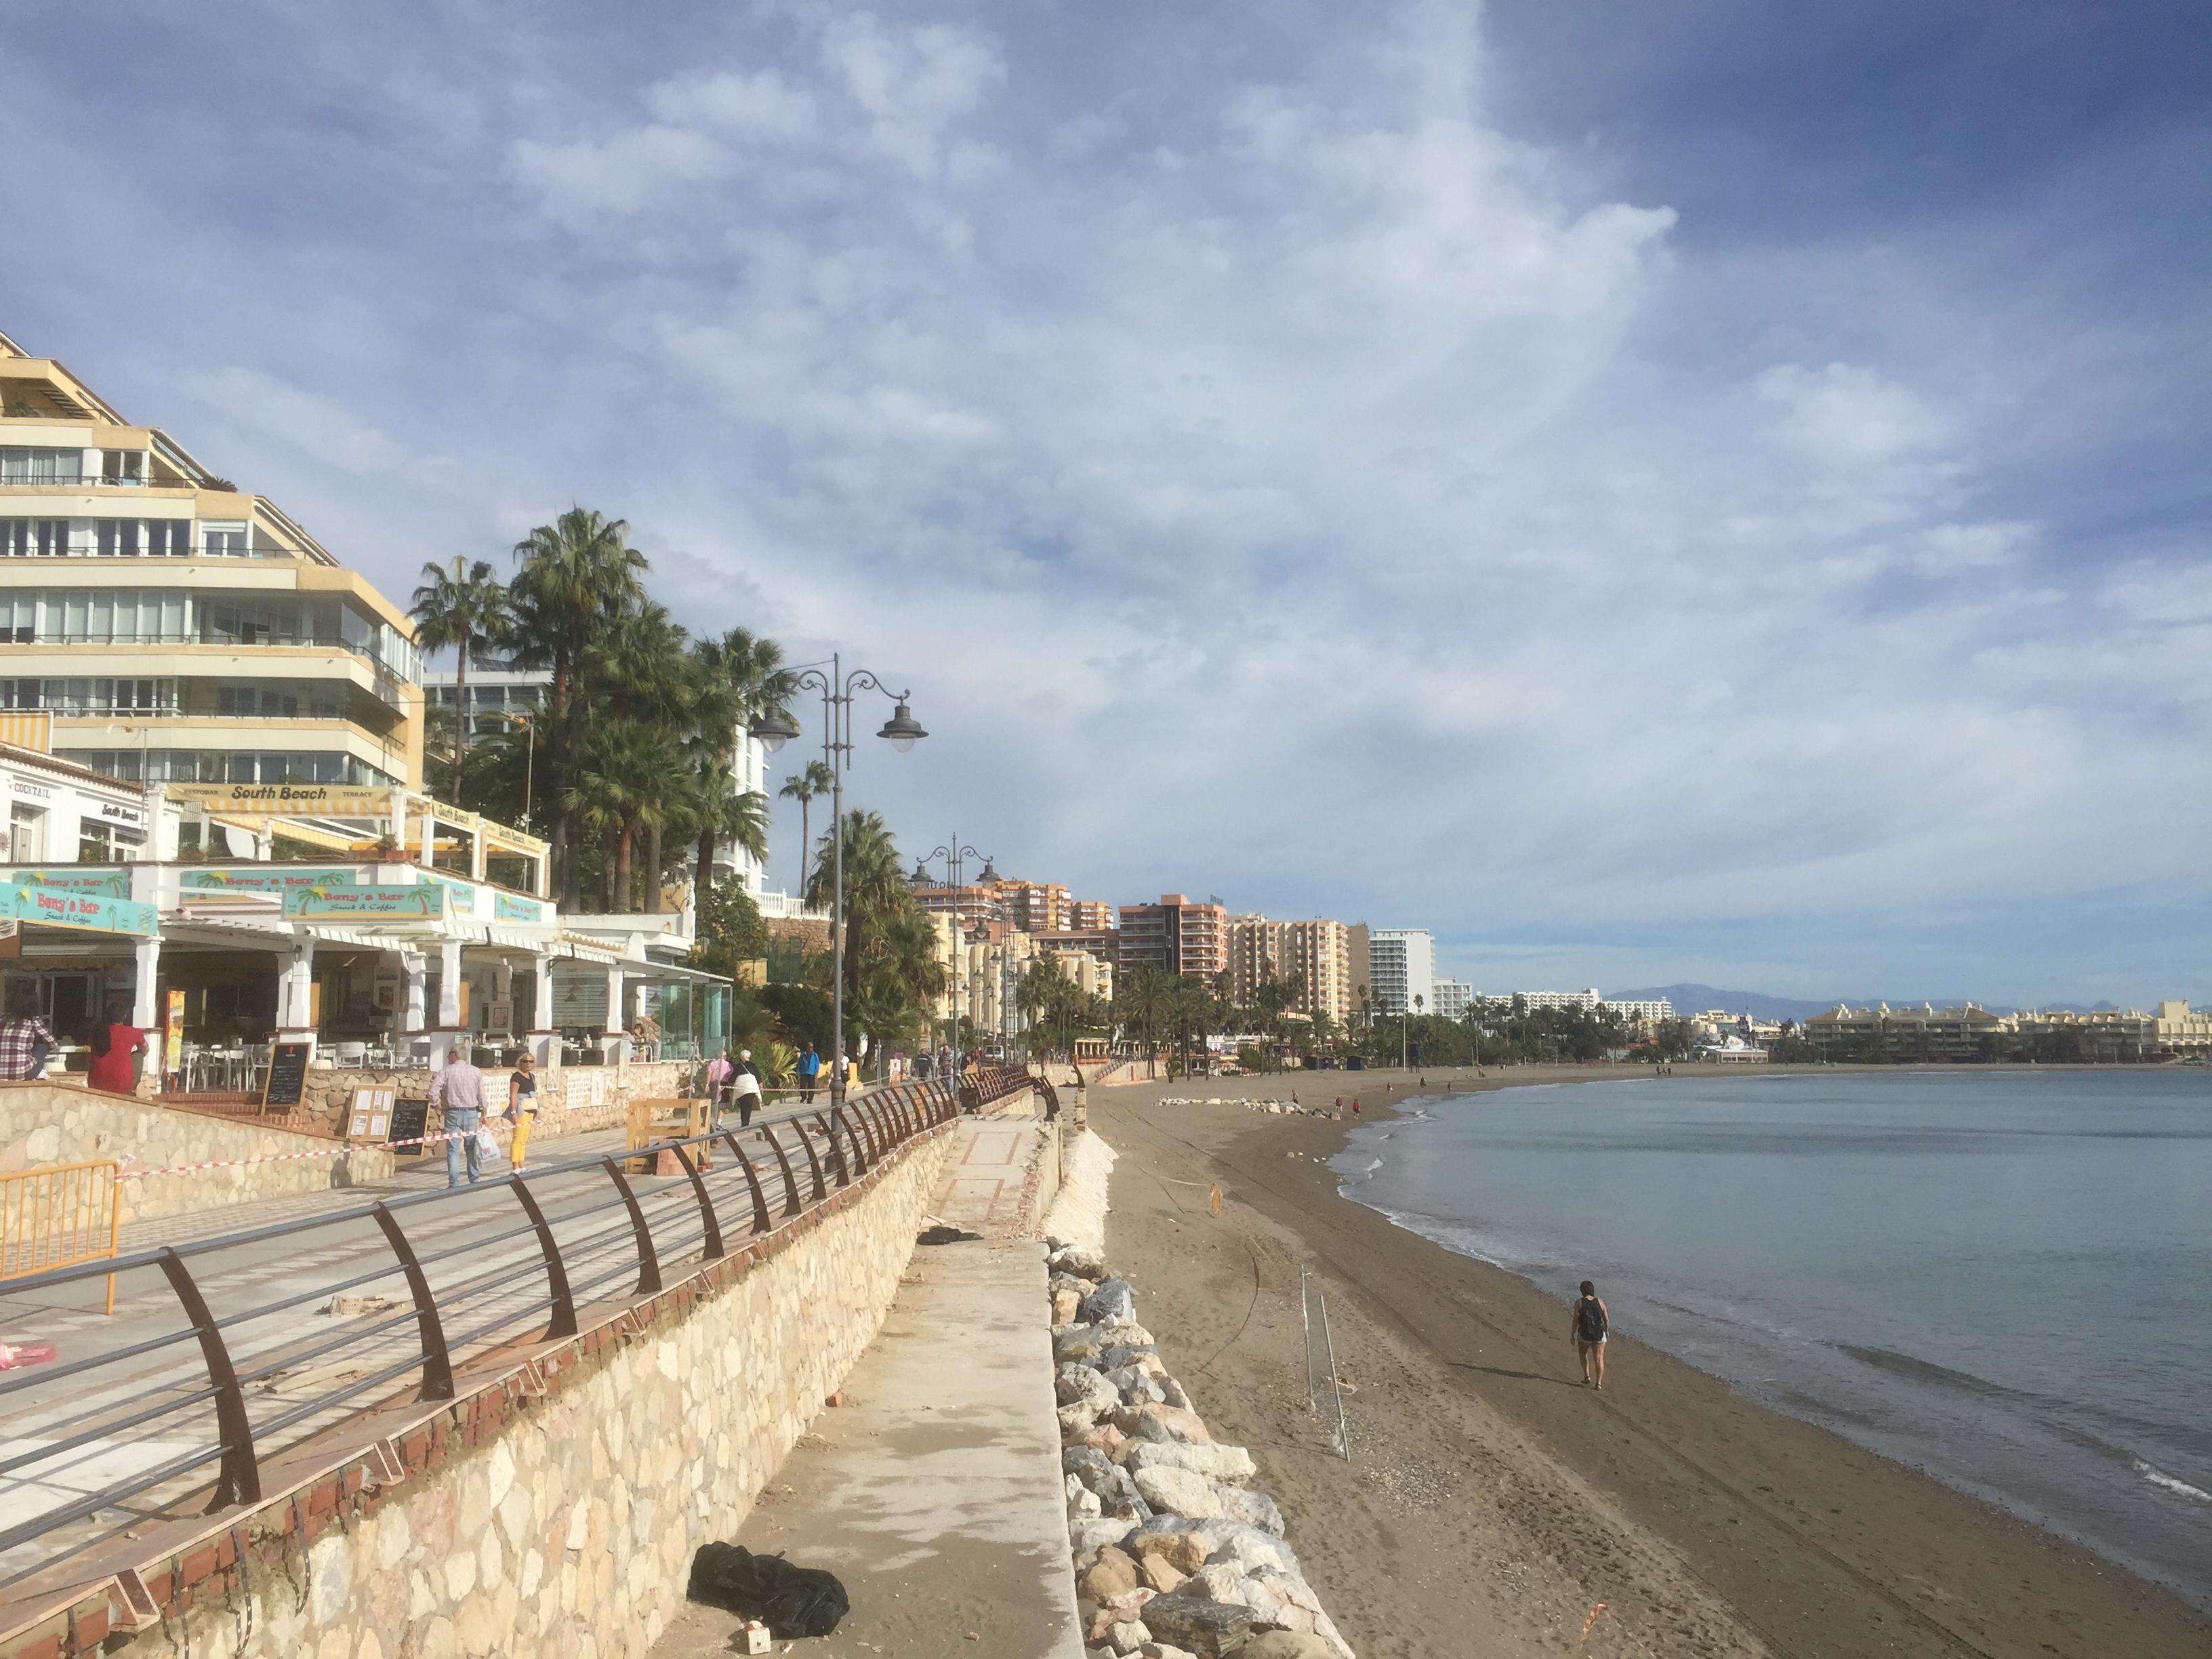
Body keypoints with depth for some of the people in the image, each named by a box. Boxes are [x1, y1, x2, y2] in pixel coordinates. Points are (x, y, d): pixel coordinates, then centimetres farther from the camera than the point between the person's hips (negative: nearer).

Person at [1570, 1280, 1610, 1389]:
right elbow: (1607, 1320, 4)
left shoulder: (1579, 1302, -5)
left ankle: (1587, 1376, 18)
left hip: (1584, 1335, -1)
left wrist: (1572, 1335, -1)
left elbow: (1576, 1320, -8)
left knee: (1583, 1353, 25)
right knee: (1599, 1359, 5)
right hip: (1599, 1335, 1)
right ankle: (1599, 1383, -6)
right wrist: (1606, 1331, 23)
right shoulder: (1600, 1302, 2)